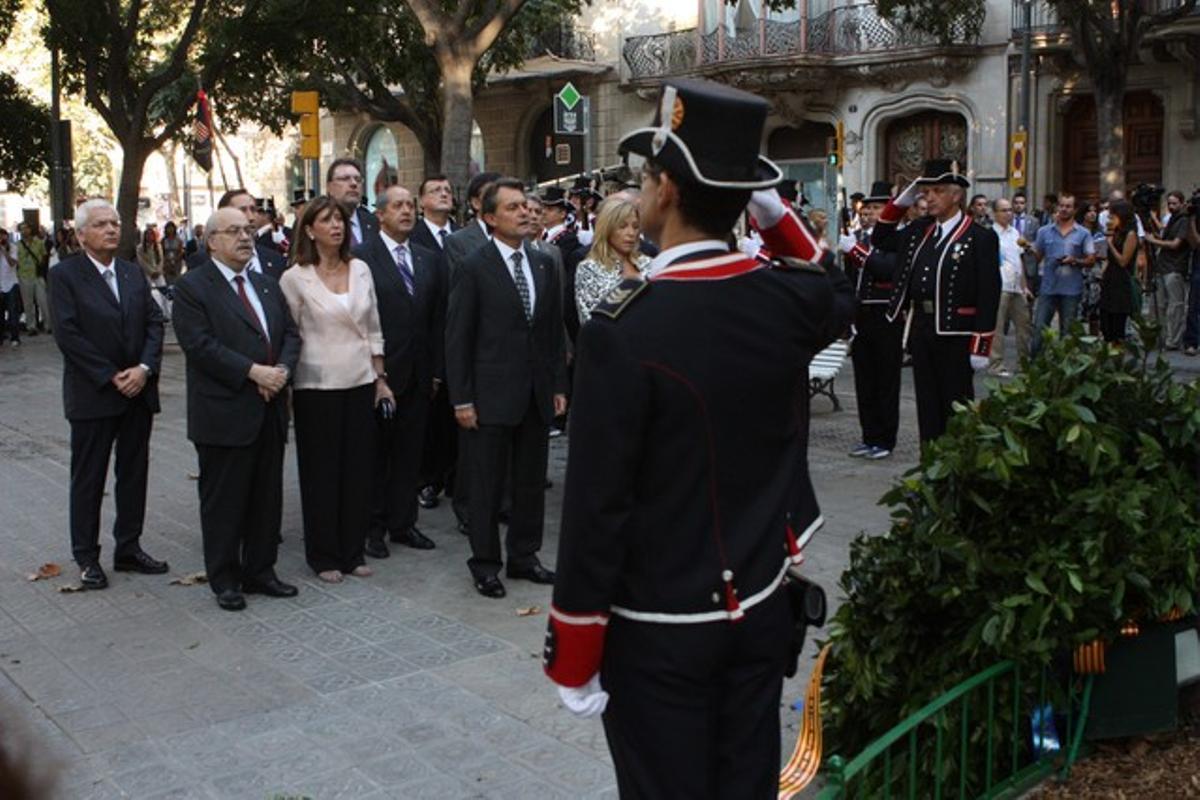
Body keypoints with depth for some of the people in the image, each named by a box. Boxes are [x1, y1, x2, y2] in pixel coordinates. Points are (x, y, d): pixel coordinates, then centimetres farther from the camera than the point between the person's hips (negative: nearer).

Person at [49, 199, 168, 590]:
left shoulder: (134, 273, 10)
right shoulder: (65, 275, -6)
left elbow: (154, 321, 4)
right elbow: (67, 334, -13)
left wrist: (144, 368, -11)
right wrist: (111, 377, -16)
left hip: (138, 392, 5)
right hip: (92, 395, -5)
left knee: (134, 473, 11)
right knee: (88, 479, 5)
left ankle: (128, 548, 23)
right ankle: (87, 557, 15)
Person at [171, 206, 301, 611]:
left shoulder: (267, 285, 15)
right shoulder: (192, 287, -6)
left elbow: (290, 333, 11)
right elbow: (200, 345, -16)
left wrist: (281, 371, -8)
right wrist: (253, 372, -20)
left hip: (270, 411, 6)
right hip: (224, 414, -6)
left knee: (267, 498, 12)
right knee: (223, 501, 4)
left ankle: (260, 571, 25)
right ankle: (225, 580, 16)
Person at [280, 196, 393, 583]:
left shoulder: (361, 270, 5)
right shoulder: (295, 278, -5)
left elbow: (373, 330, 11)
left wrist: (380, 378, 8)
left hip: (360, 382, 4)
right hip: (317, 386, -4)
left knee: (359, 467, 7)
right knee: (321, 470, 5)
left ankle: (352, 550, 21)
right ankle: (323, 555, 17)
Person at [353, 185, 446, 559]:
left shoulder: (430, 258, 10)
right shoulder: (361, 257, -7)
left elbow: (439, 317, 10)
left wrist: (437, 370, 6)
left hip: (418, 374, 5)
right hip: (377, 373, -5)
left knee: (409, 452, 11)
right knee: (374, 453, 6)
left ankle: (403, 523, 22)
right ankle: (372, 526, 16)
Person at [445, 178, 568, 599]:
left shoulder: (543, 265, 9)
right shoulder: (474, 268, -7)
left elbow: (555, 330, 13)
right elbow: (457, 338, -7)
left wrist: (559, 385, 8)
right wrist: (462, 399, -10)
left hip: (537, 394, 5)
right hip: (492, 395, -5)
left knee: (532, 481, 13)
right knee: (488, 484, 5)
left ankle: (524, 556, 27)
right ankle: (485, 564, 19)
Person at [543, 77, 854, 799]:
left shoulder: (624, 327, -22)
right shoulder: (784, 302, -6)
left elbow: (596, 503, -19)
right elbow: (839, 292, 22)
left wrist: (573, 657, -9)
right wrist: (774, 213, 8)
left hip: (659, 631, -5)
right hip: (763, 609, 5)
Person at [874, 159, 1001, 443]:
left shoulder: (981, 237, -6)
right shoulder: (919, 230, 12)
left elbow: (989, 294, -10)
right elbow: (880, 239, 22)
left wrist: (981, 345, -14)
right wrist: (904, 199, 10)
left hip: (956, 334, -6)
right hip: (920, 329, 6)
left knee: (956, 407, 2)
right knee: (927, 404, 11)